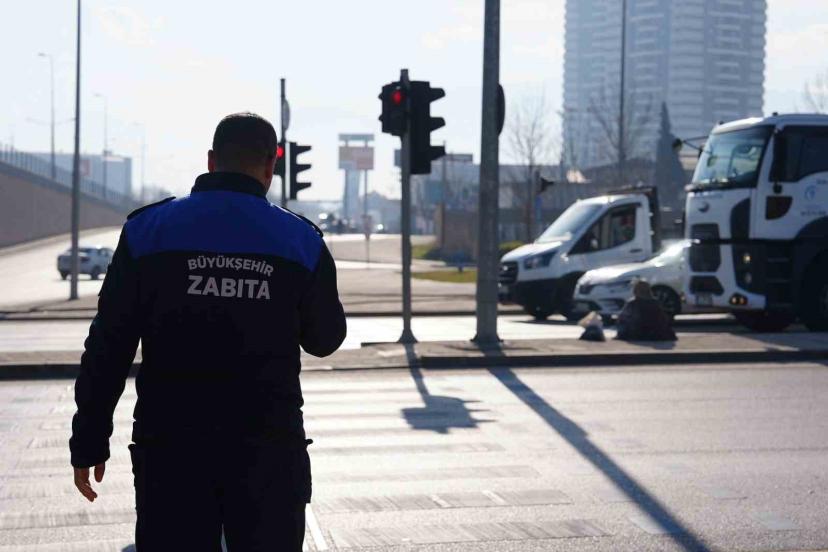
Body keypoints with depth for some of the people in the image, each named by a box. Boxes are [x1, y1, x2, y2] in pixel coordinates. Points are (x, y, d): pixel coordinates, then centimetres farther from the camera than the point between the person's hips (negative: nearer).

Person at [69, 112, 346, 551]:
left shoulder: (147, 230, 0)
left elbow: (108, 346, -2)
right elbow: (325, 339, 13)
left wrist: (89, 443, 3)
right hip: (269, 450, 1)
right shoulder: (301, 240, 1)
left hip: (169, 448, 0)